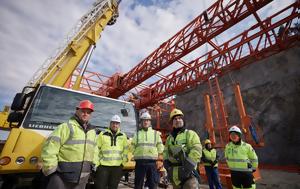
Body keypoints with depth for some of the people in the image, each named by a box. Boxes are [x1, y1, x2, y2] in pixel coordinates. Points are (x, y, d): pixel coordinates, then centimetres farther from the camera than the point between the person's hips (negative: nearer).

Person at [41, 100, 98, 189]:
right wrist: (51, 169, -12)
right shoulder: (66, 127, -12)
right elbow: (49, 149, -14)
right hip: (62, 177, -6)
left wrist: (93, 165, 15)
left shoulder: (92, 131, 10)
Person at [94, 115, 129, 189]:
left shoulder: (123, 136, 6)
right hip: (103, 165, -2)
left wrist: (123, 161, 4)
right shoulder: (102, 134, -1)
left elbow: (126, 149, 10)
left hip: (117, 166, 2)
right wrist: (97, 161, -3)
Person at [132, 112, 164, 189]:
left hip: (153, 162, 0)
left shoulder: (156, 133, 10)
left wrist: (160, 160, -1)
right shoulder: (137, 134, 12)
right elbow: (132, 148, 11)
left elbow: (160, 148, 7)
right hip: (140, 162, 1)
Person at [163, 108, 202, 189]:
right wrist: (168, 168, 2)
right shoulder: (169, 138, 15)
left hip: (187, 172, -6)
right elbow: (166, 153, 17)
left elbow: (197, 150, -15)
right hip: (175, 174, 6)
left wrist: (186, 168, -22)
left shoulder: (190, 134, -3)